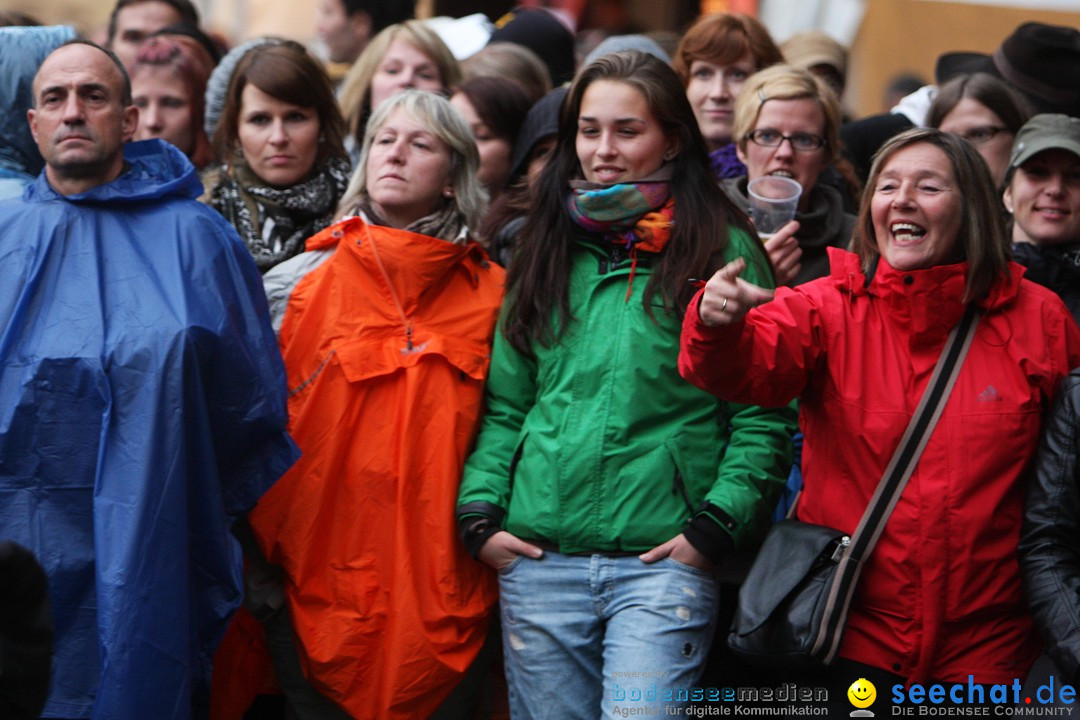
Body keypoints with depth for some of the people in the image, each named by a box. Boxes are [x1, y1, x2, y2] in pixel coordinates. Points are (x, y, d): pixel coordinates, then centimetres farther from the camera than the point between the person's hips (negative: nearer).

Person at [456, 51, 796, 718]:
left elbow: (764, 414, -3)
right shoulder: (548, 249, 14)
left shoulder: (722, 251, 0)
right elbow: (505, 403, 15)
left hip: (664, 558, -4)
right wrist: (481, 510, 3)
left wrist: (716, 526, -12)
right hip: (540, 558, 4)